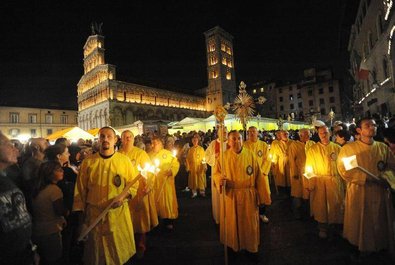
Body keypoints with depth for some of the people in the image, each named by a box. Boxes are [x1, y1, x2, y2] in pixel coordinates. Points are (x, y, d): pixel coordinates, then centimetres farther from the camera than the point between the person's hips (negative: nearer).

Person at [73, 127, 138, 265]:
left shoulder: (124, 160, -5)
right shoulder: (88, 162, -3)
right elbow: (80, 189, 3)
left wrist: (123, 196, -17)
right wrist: (80, 212, 4)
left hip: (119, 213, 0)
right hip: (94, 214, 1)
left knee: (120, 250, 16)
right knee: (96, 251, 18)